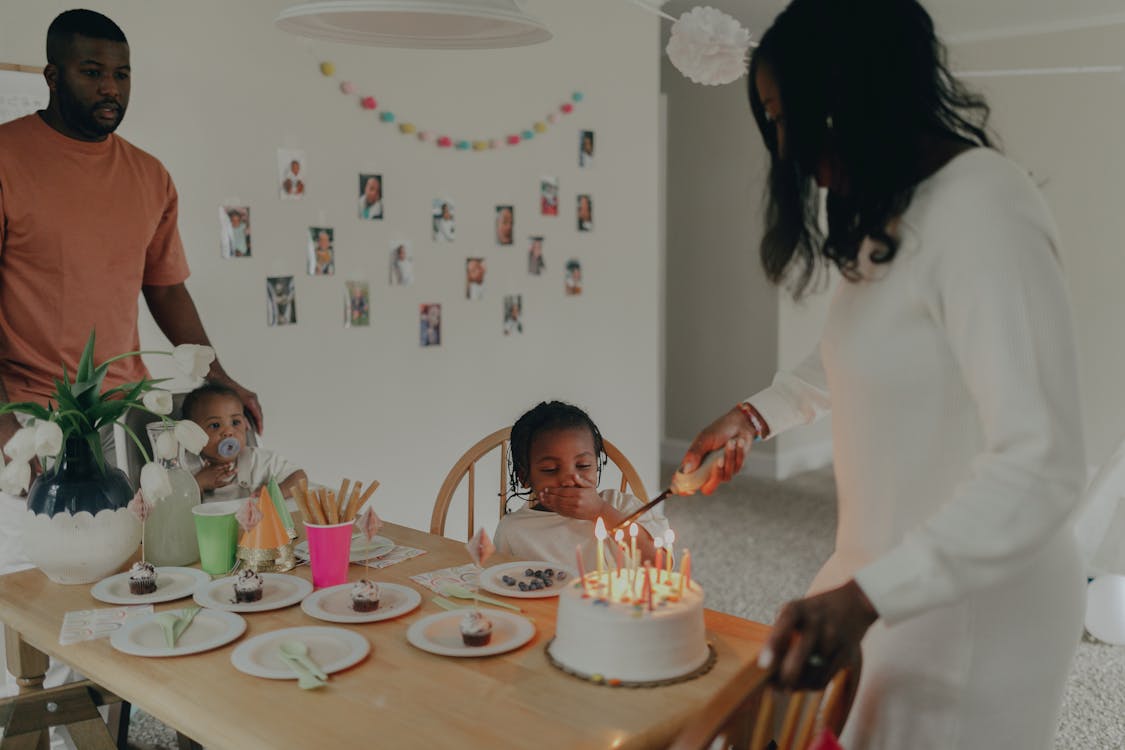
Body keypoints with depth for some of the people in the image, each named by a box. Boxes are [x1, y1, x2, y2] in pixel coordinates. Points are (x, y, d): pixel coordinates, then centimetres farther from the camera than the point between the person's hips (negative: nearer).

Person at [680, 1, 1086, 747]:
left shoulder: (985, 211, -23)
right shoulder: (893, 213, 6)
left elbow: (1045, 465, -28)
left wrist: (864, 597, -33)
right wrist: (758, 413, 15)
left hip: (974, 603, -8)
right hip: (893, 578, 9)